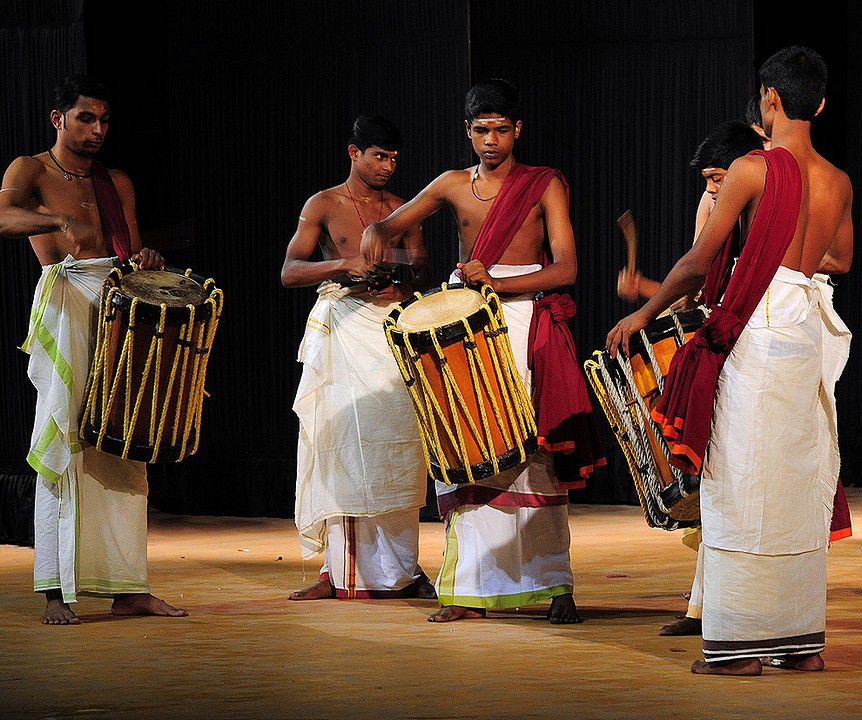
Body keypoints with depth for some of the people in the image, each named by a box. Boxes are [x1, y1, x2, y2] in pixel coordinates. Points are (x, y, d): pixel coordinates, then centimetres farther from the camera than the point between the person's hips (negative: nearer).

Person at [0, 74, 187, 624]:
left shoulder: (117, 183, 22)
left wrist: (146, 260, -3)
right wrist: (61, 222, -34)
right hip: (67, 305, -5)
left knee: (123, 449, 3)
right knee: (63, 444, -10)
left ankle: (128, 588, 6)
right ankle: (57, 591, -10)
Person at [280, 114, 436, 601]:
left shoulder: (401, 210, 14)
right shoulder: (323, 205, 5)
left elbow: (424, 271, 10)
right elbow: (290, 272, -4)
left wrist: (404, 289, -13)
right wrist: (346, 265, -19)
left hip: (391, 325, 2)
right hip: (340, 327, -2)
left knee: (396, 443, -6)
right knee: (339, 441, -6)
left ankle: (400, 569, -2)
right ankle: (339, 572, -3)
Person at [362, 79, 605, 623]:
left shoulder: (545, 186, 2)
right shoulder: (454, 185, 13)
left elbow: (566, 269, -6)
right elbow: (391, 224, 18)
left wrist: (499, 284, -20)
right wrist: (377, 232, -7)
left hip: (527, 321, -3)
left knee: (532, 454, -8)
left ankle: (556, 584, -2)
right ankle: (471, 590, 0)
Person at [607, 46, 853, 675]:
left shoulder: (753, 169, -9)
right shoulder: (839, 182, 9)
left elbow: (698, 261, -8)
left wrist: (642, 314, 3)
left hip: (758, 332, -6)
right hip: (810, 336, 6)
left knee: (747, 483, -3)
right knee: (801, 483, 11)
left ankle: (742, 645, -2)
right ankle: (803, 640, 15)